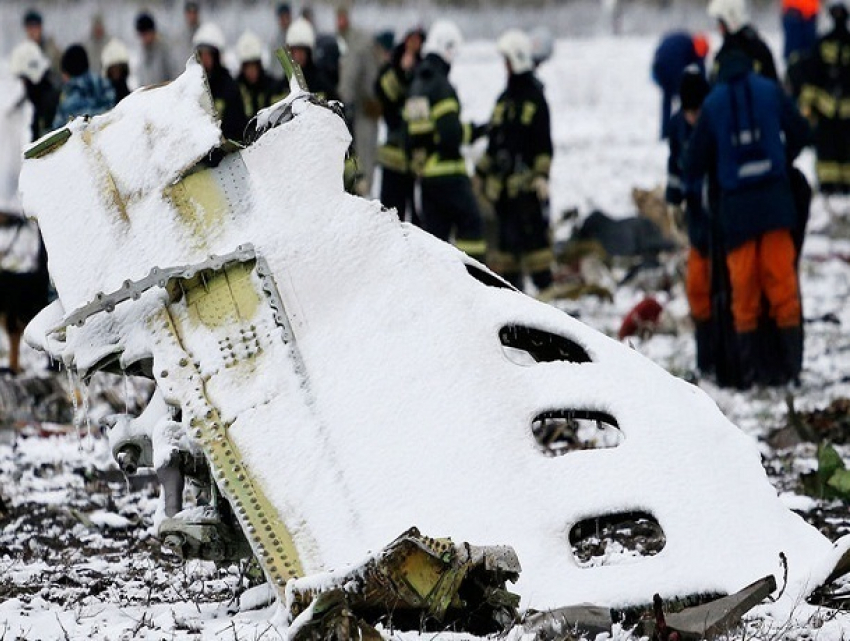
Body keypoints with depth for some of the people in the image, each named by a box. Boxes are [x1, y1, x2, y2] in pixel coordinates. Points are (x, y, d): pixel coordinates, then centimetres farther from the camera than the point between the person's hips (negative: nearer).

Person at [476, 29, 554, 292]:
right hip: (503, 182, 7)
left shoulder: (534, 97, -3)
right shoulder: (504, 100, 18)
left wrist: (542, 174, -17)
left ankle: (545, 287, -11)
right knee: (507, 237, 8)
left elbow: (544, 142, -8)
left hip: (527, 182, -7)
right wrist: (482, 170, 20)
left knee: (533, 234, -11)